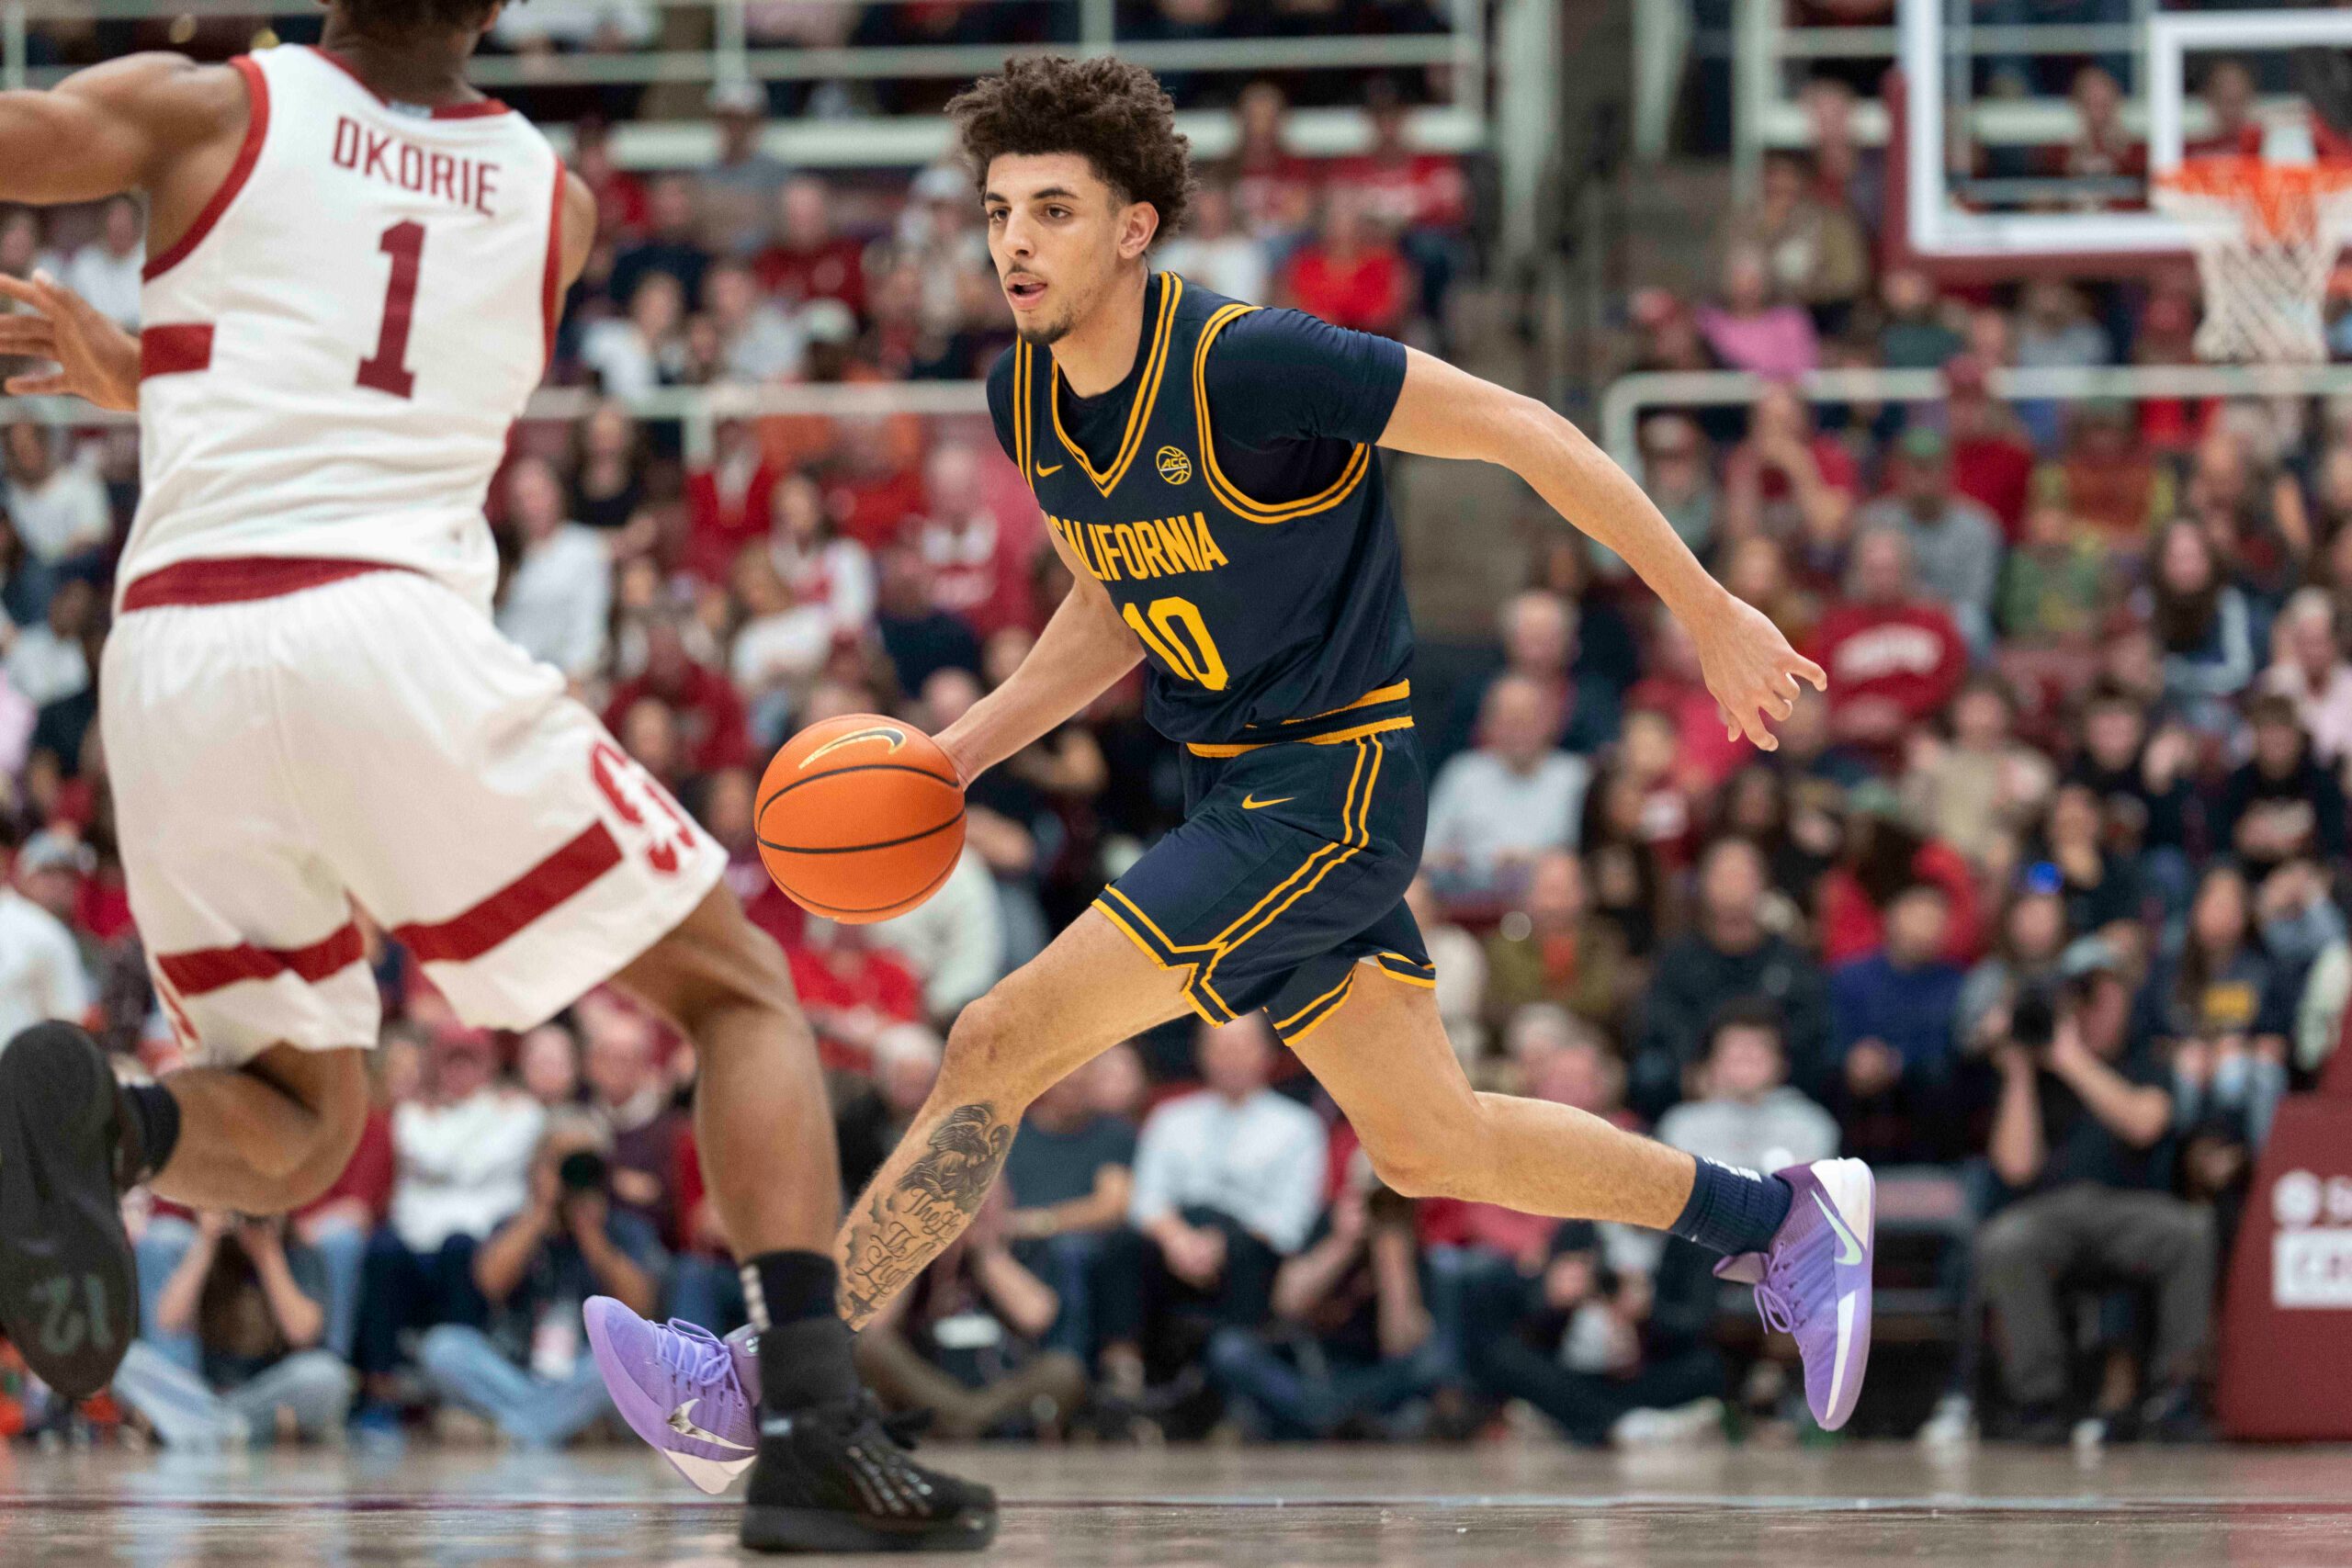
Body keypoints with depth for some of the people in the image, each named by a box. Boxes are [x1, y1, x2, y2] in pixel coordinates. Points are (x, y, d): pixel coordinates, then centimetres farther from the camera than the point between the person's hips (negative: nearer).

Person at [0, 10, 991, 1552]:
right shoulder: (553, 197, 21)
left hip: (171, 661, 1)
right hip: (387, 625, -1)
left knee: (296, 1133, 17)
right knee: (738, 986, 14)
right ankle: (815, 1423, -5)